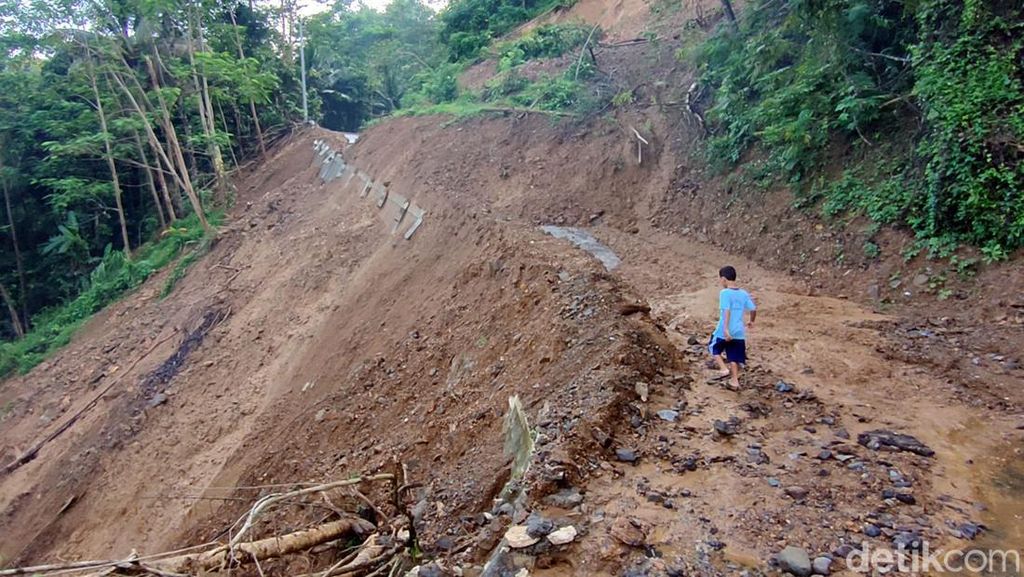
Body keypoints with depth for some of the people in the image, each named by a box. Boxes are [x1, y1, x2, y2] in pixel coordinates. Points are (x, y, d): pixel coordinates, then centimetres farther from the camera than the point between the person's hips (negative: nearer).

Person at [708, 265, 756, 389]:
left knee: (714, 348, 18)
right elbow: (753, 309, 6)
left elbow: (727, 311, -22)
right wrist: (751, 322, 25)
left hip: (724, 331, -5)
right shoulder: (744, 293, 5)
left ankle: (724, 369, 3)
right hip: (739, 332, 5)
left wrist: (725, 329, -26)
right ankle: (735, 380, 17)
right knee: (734, 357, 14)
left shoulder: (725, 293, -13)